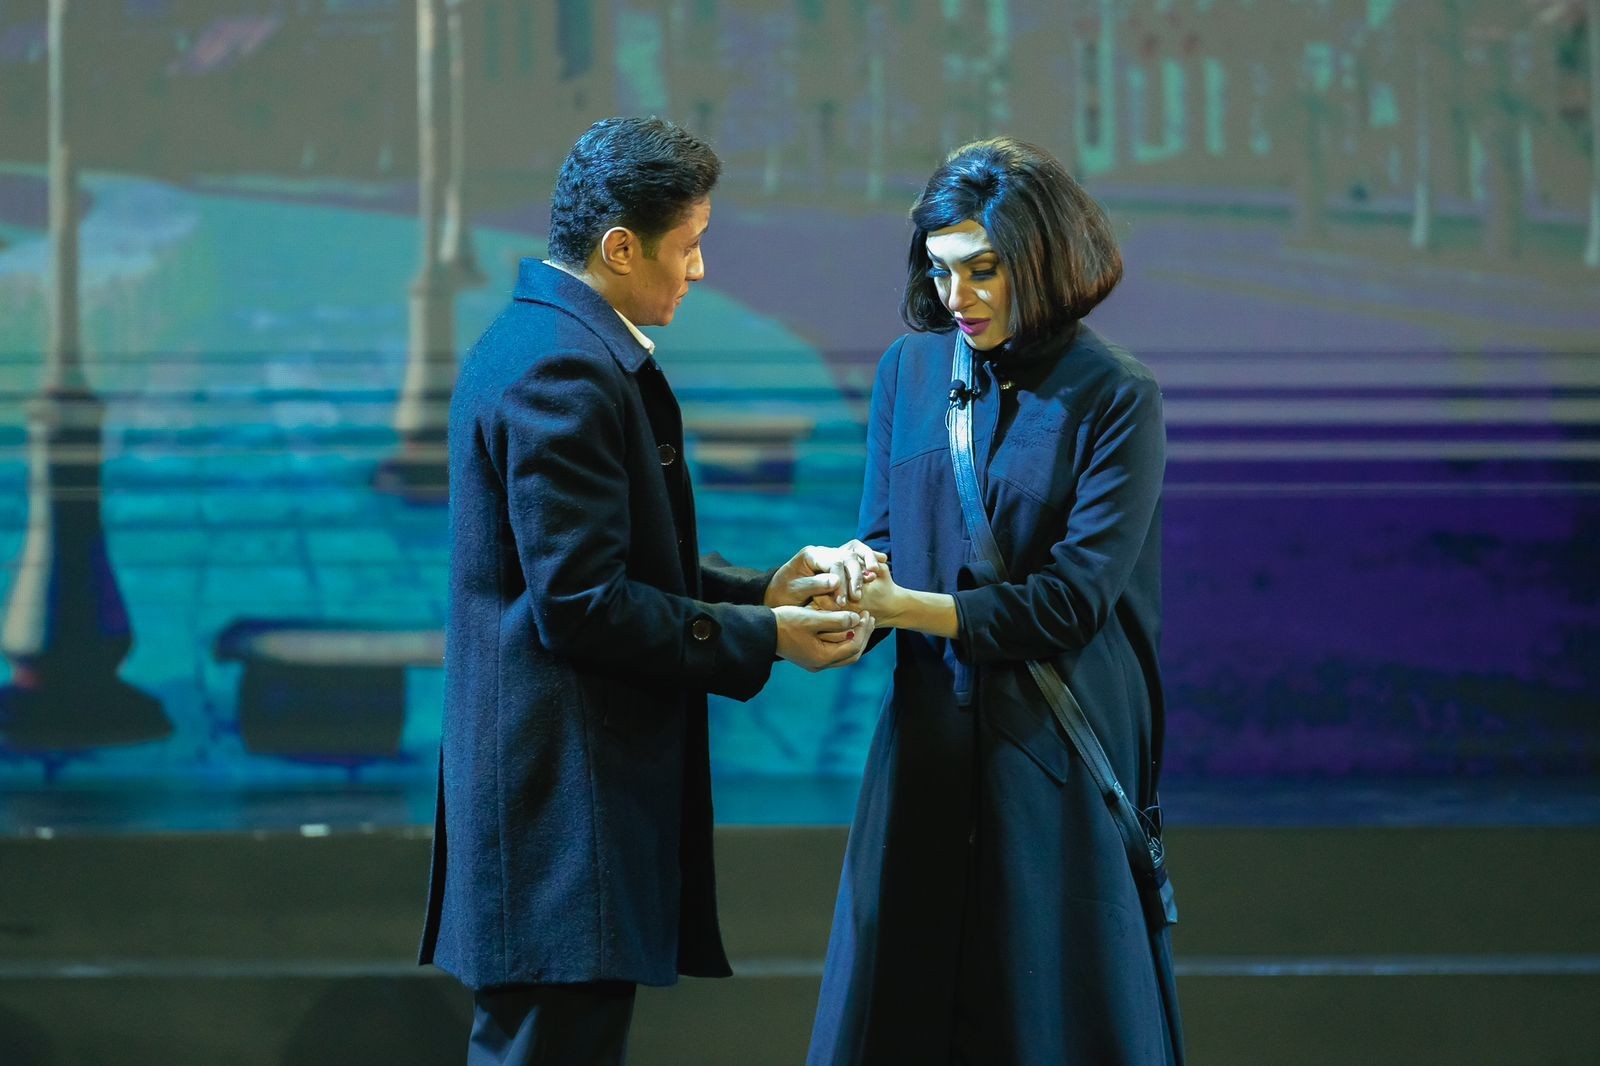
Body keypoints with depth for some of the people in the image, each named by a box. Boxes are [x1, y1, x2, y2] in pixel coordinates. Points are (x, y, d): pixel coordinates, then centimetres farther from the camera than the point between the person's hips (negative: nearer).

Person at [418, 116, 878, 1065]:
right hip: (563, 799, -11)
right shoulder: (562, 370, -17)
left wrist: (764, 590, 11)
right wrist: (765, 636, -13)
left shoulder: (546, 342, 17)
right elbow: (583, 604, -20)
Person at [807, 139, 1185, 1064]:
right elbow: (882, 539, 10)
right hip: (930, 736, 4)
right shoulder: (910, 370, 9)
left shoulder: (1115, 398, -7)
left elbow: (1078, 594, -12)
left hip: (1056, 746, -4)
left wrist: (914, 608, -20)